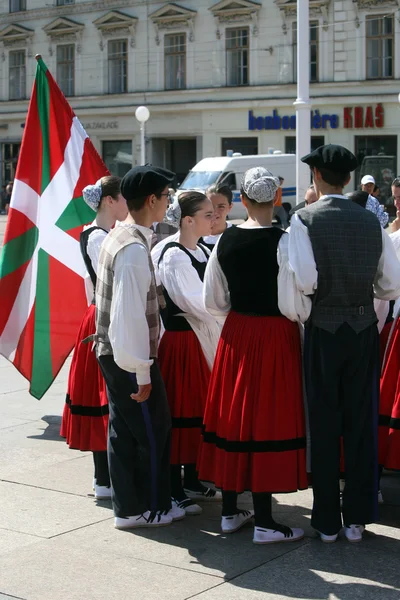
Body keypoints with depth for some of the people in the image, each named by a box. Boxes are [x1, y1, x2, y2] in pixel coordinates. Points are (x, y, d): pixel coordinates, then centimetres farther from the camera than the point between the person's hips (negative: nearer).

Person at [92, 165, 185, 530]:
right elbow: (130, 314, -24)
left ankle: (127, 506, 25)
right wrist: (142, 373, -21)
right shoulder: (135, 248, -21)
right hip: (130, 357, -10)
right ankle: (148, 508, 14)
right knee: (152, 428, 3)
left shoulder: (118, 237, 10)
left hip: (111, 352, 10)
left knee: (124, 430, 15)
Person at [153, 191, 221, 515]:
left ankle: (192, 481, 26)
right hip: (180, 340, -8)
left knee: (199, 410, 14)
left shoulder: (204, 252, 11)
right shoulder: (174, 257, -15)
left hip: (203, 339, 8)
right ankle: (175, 490, 6)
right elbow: (199, 304, -21)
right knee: (180, 412, -2)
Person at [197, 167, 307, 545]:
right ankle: (264, 523, 6)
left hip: (236, 334, 5)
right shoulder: (284, 241, -15)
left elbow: (213, 302, 5)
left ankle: (230, 512, 22)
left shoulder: (226, 240, 0)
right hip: (275, 335, -5)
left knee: (234, 416, 13)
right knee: (267, 422, 1)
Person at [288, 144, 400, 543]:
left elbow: (304, 281, -19)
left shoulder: (305, 219, -8)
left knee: (324, 425, 6)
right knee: (361, 423, 10)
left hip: (324, 329, -3)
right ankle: (357, 518, 17)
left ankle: (327, 521, 13)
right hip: (364, 327, 3)